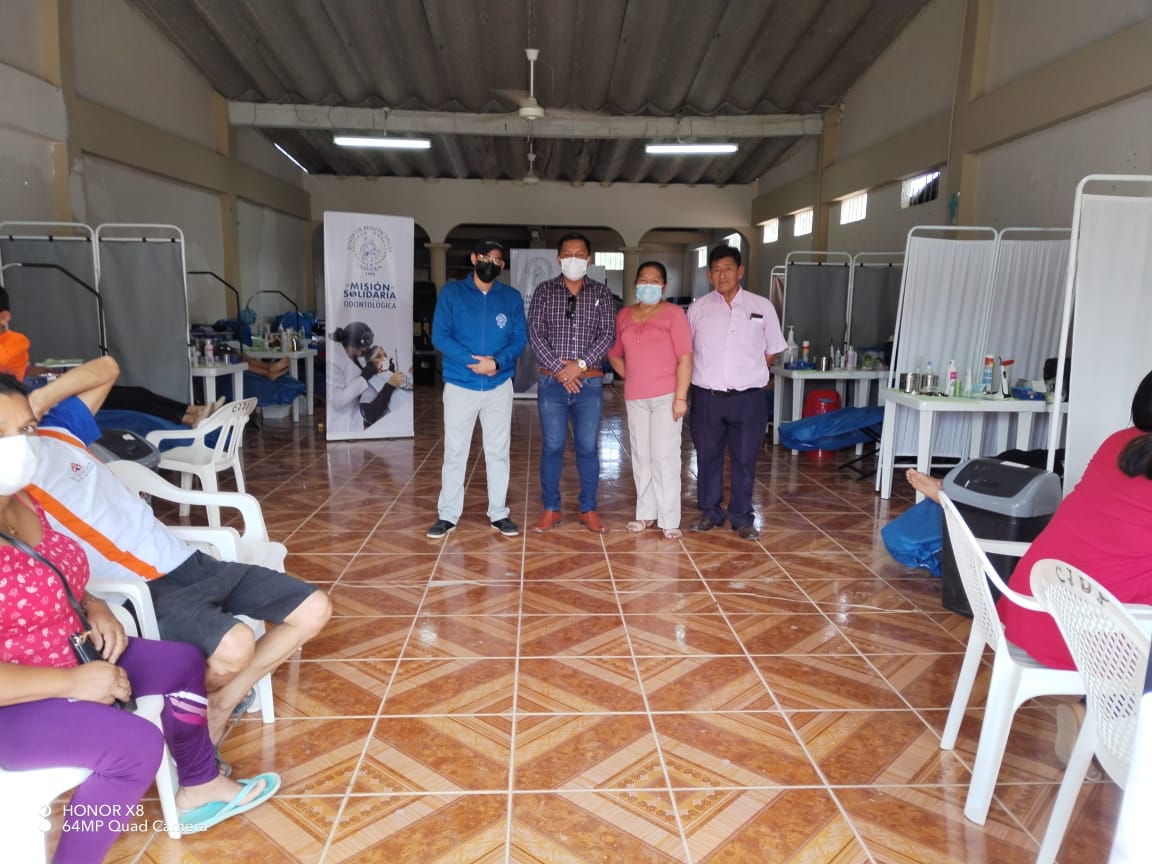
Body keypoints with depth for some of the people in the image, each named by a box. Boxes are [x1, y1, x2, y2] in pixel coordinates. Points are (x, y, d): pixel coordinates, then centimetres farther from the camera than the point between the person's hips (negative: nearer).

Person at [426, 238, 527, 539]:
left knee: (498, 452, 8)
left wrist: (497, 362, -19)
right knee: (454, 452, 5)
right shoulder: (451, 292, -1)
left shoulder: (512, 297, 5)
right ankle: (448, 515, 15)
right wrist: (472, 361, -20)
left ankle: (498, 513, 19)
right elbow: (439, 336, -8)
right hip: (459, 386, -1)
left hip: (500, 387, 2)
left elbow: (520, 337, 0)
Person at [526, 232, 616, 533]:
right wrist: (559, 369, -12)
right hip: (552, 381, 0)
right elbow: (535, 333, -3)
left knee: (588, 447, 5)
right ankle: (551, 509, 17)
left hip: (589, 382, 1)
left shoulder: (601, 292, 6)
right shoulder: (544, 290, 4)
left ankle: (588, 509, 18)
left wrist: (580, 364, -13)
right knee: (552, 446, 4)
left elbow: (608, 334, -2)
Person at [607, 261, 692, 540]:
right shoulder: (624, 315, 10)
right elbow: (614, 354, 20)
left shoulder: (673, 313, -4)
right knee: (641, 455, 10)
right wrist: (629, 376, 7)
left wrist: (680, 396, -15)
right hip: (635, 397, 5)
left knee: (665, 456, -4)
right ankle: (646, 513, 21)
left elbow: (685, 357, -10)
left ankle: (669, 519, 3)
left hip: (666, 395, -5)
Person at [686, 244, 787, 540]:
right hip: (706, 397, 1)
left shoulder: (762, 306, 2)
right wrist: (706, 375, 6)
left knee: (744, 460, 7)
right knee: (708, 457, 11)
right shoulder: (698, 308, 3)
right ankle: (710, 512, 26)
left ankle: (742, 518, 20)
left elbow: (772, 349, 12)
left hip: (747, 397, -1)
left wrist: (750, 374, 8)